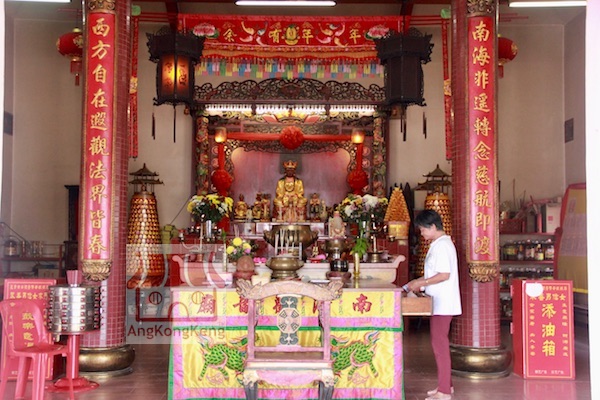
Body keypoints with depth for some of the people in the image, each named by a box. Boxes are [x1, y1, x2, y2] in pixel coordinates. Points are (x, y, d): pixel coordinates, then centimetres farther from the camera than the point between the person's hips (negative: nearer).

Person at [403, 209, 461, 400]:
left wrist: (421, 283, -15)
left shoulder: (442, 245, -16)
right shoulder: (440, 244, 15)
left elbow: (444, 275, -22)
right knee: (440, 343, 15)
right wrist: (420, 281, 13)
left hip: (442, 303, -10)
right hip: (439, 303, 10)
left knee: (440, 344, -6)